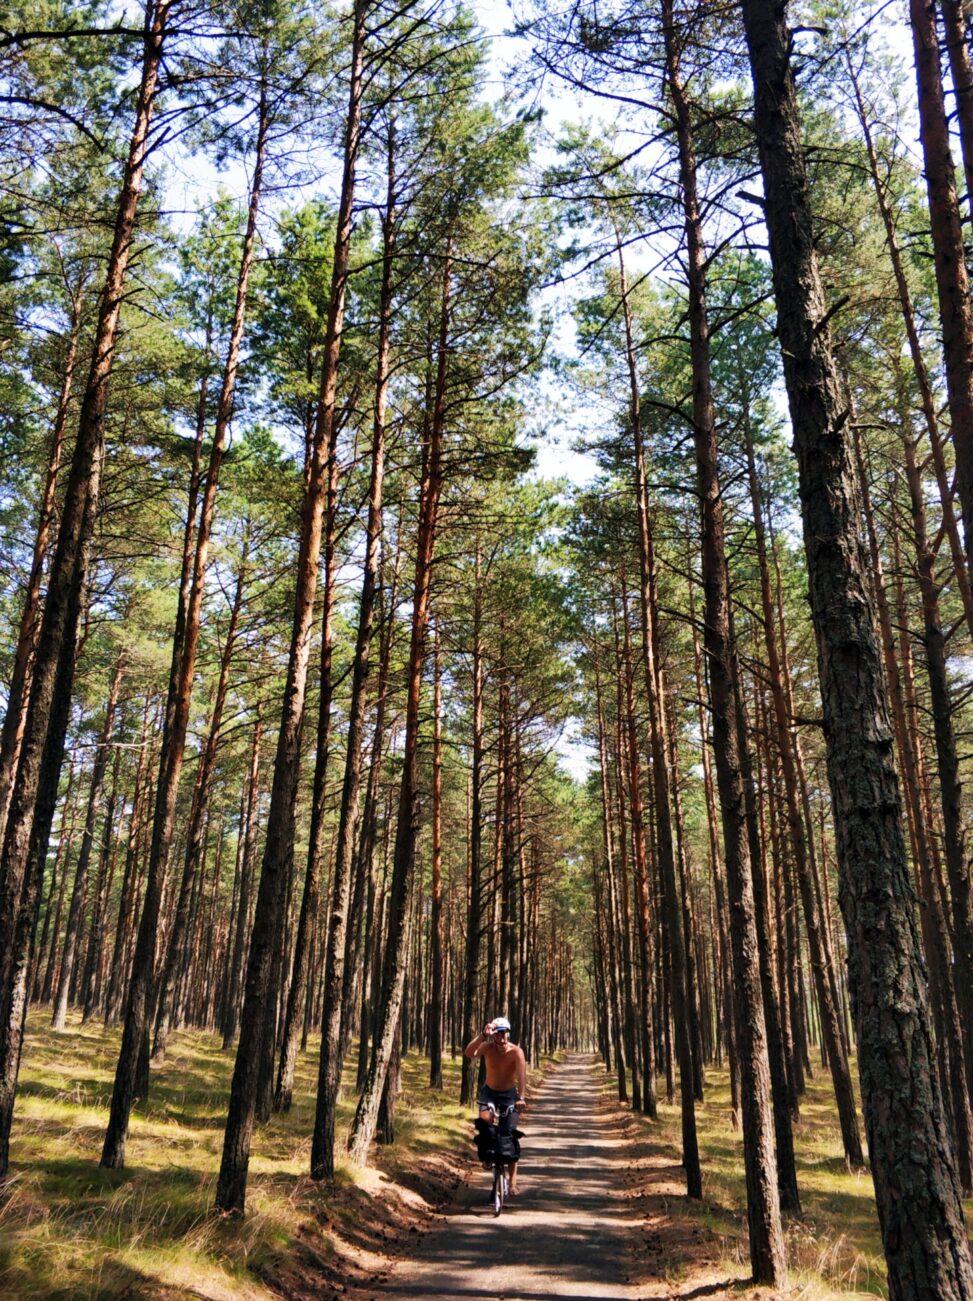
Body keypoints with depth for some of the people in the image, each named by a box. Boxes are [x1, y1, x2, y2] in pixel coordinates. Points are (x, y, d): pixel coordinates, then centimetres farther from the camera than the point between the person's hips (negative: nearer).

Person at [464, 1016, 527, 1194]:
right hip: (489, 1092, 1)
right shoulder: (488, 1047, -22)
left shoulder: (516, 1052, -24)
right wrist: (482, 1035, -54)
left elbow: (521, 1075, -37)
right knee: (484, 1122, -25)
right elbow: (468, 1053, -41)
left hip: (509, 1094, -1)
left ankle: (513, 1181, 9)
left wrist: (521, 1097, -51)